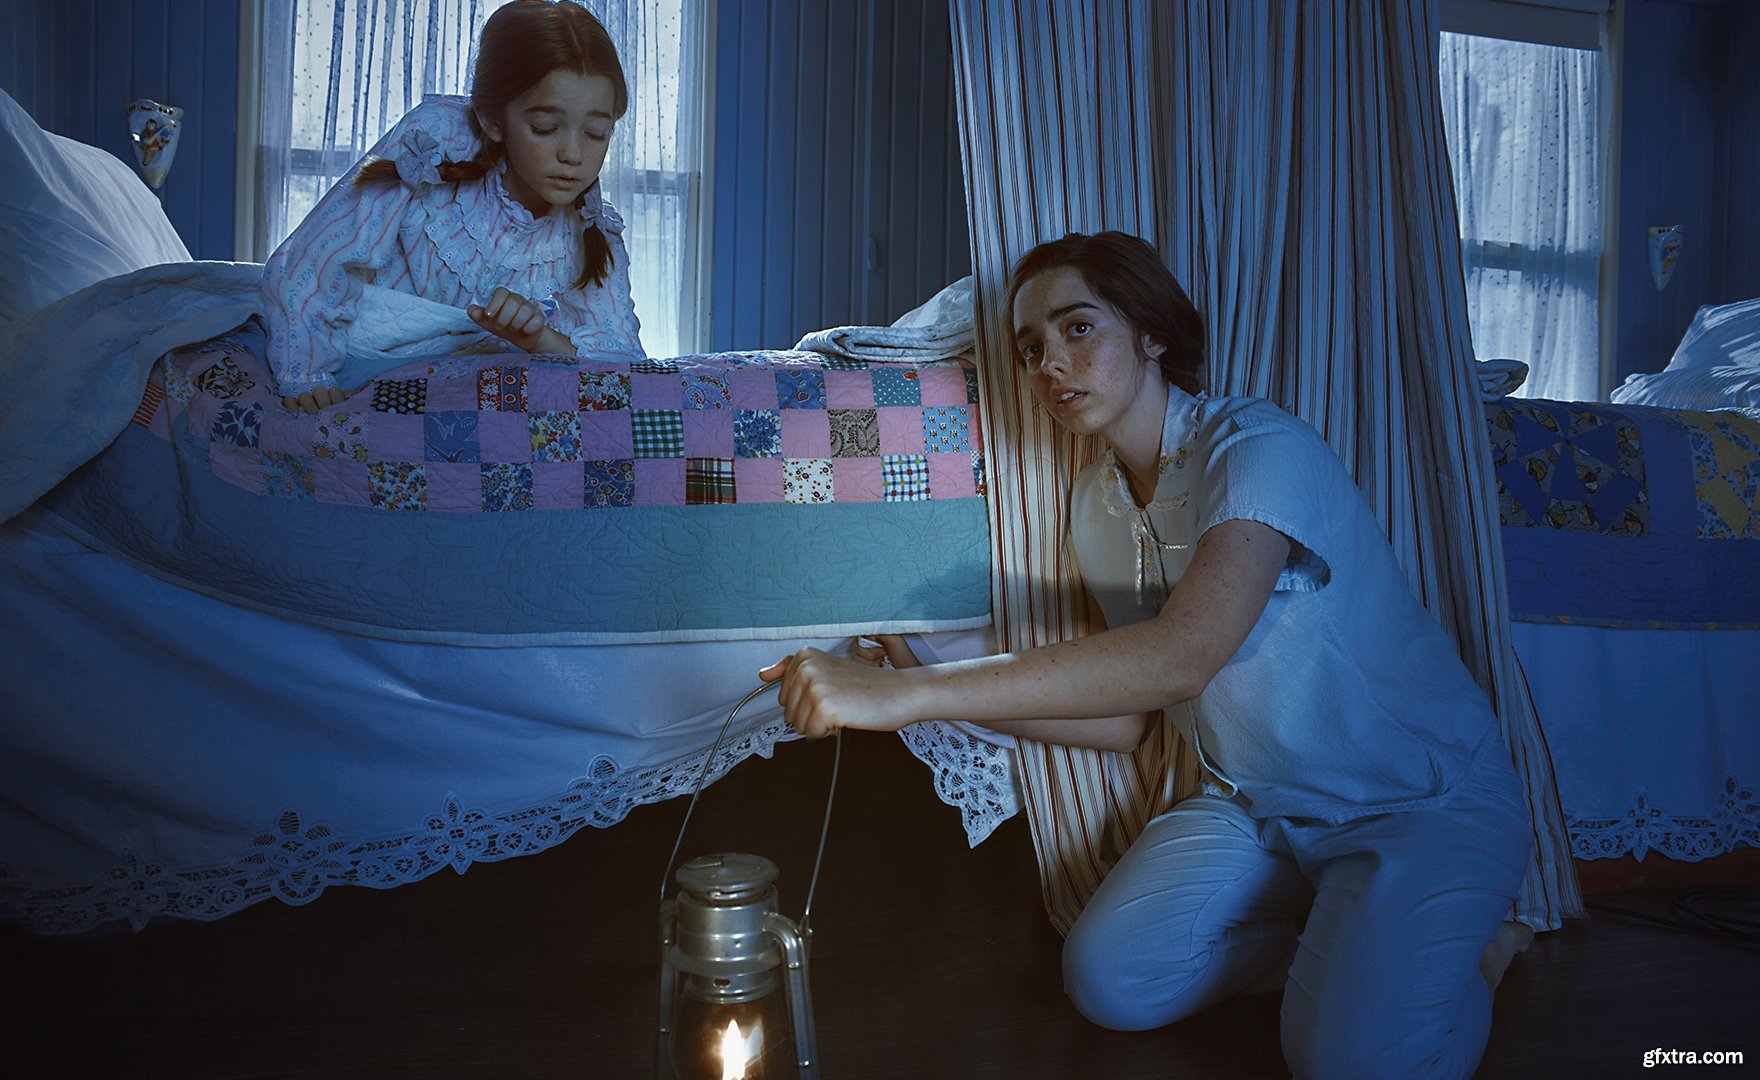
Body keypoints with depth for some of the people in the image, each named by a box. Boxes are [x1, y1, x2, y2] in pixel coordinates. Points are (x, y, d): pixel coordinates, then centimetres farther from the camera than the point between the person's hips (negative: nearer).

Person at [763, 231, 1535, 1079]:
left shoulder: (1257, 446, -24)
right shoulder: (1095, 503, 0)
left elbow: (1184, 653, -42)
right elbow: (1126, 720, 2)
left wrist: (908, 693, -45)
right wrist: (937, 694, -9)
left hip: (1422, 801, -6)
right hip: (1256, 806, 6)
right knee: (1108, 980, -10)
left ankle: (1441, 969, 8)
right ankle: (1327, 936, 14)